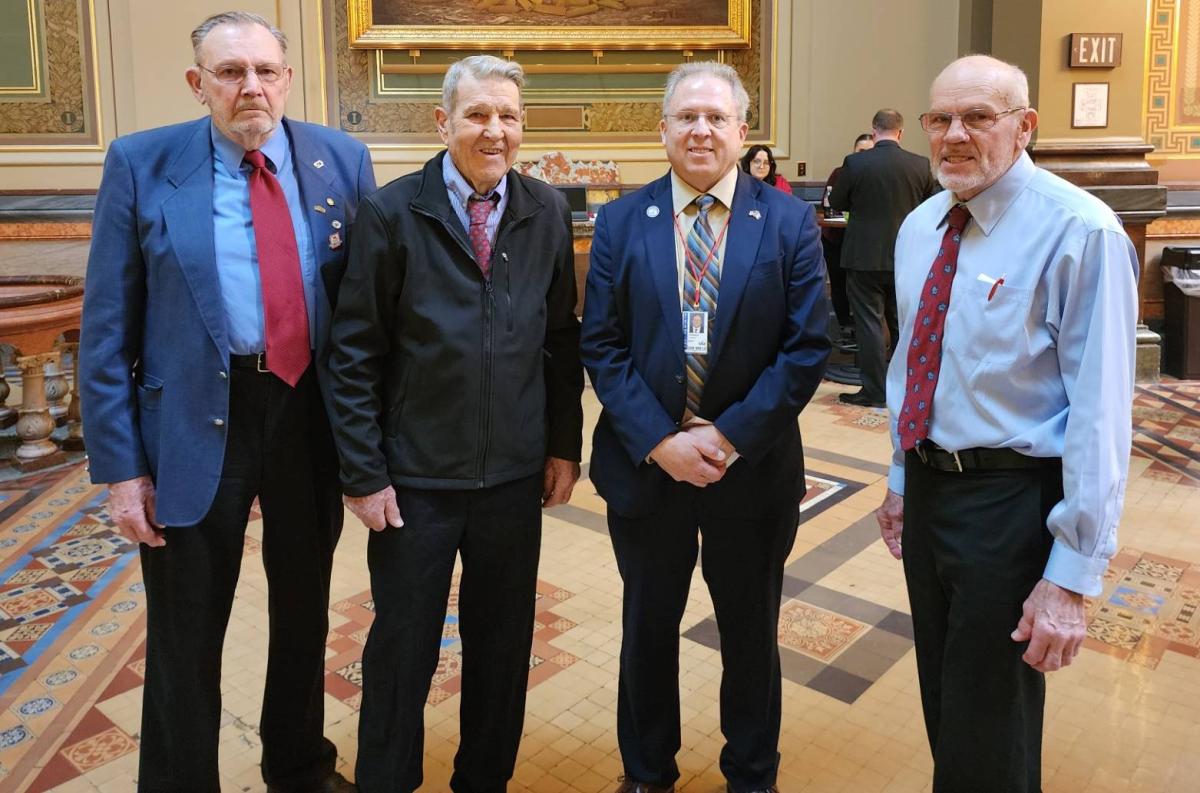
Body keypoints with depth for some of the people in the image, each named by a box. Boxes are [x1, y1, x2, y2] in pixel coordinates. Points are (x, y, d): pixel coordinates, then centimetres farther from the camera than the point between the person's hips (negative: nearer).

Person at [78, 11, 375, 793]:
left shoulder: (344, 160, 0)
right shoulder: (140, 164, -5)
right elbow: (107, 328, -5)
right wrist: (120, 464, -8)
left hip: (313, 414, 3)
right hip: (195, 423, -2)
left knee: (305, 614, 21)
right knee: (186, 639, 11)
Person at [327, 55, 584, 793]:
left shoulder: (548, 211, 1)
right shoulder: (391, 212, -8)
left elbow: (563, 337, 5)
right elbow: (356, 353, -7)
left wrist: (564, 445, 4)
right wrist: (364, 472, -9)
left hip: (516, 471, 3)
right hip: (416, 474, -2)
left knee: (504, 639, 17)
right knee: (402, 646, 13)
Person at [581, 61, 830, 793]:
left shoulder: (790, 223, -3)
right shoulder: (620, 221, 0)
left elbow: (808, 347, -8)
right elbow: (601, 346, -5)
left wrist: (731, 436, -16)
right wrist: (660, 441, -15)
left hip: (753, 469, 0)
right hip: (646, 464, 1)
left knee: (751, 635, 17)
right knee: (648, 629, 18)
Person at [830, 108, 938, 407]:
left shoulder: (855, 163, -12)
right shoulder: (921, 165, -4)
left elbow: (836, 203, 0)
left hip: (865, 257, -3)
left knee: (869, 323, 3)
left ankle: (874, 391, 5)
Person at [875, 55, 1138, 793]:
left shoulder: (1079, 232, -19)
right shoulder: (919, 227, 4)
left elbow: (1099, 407, -20)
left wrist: (1073, 574, -20)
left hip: (1011, 501, -6)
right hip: (927, 486, 7)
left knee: (990, 729, 11)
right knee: (943, 699, 25)